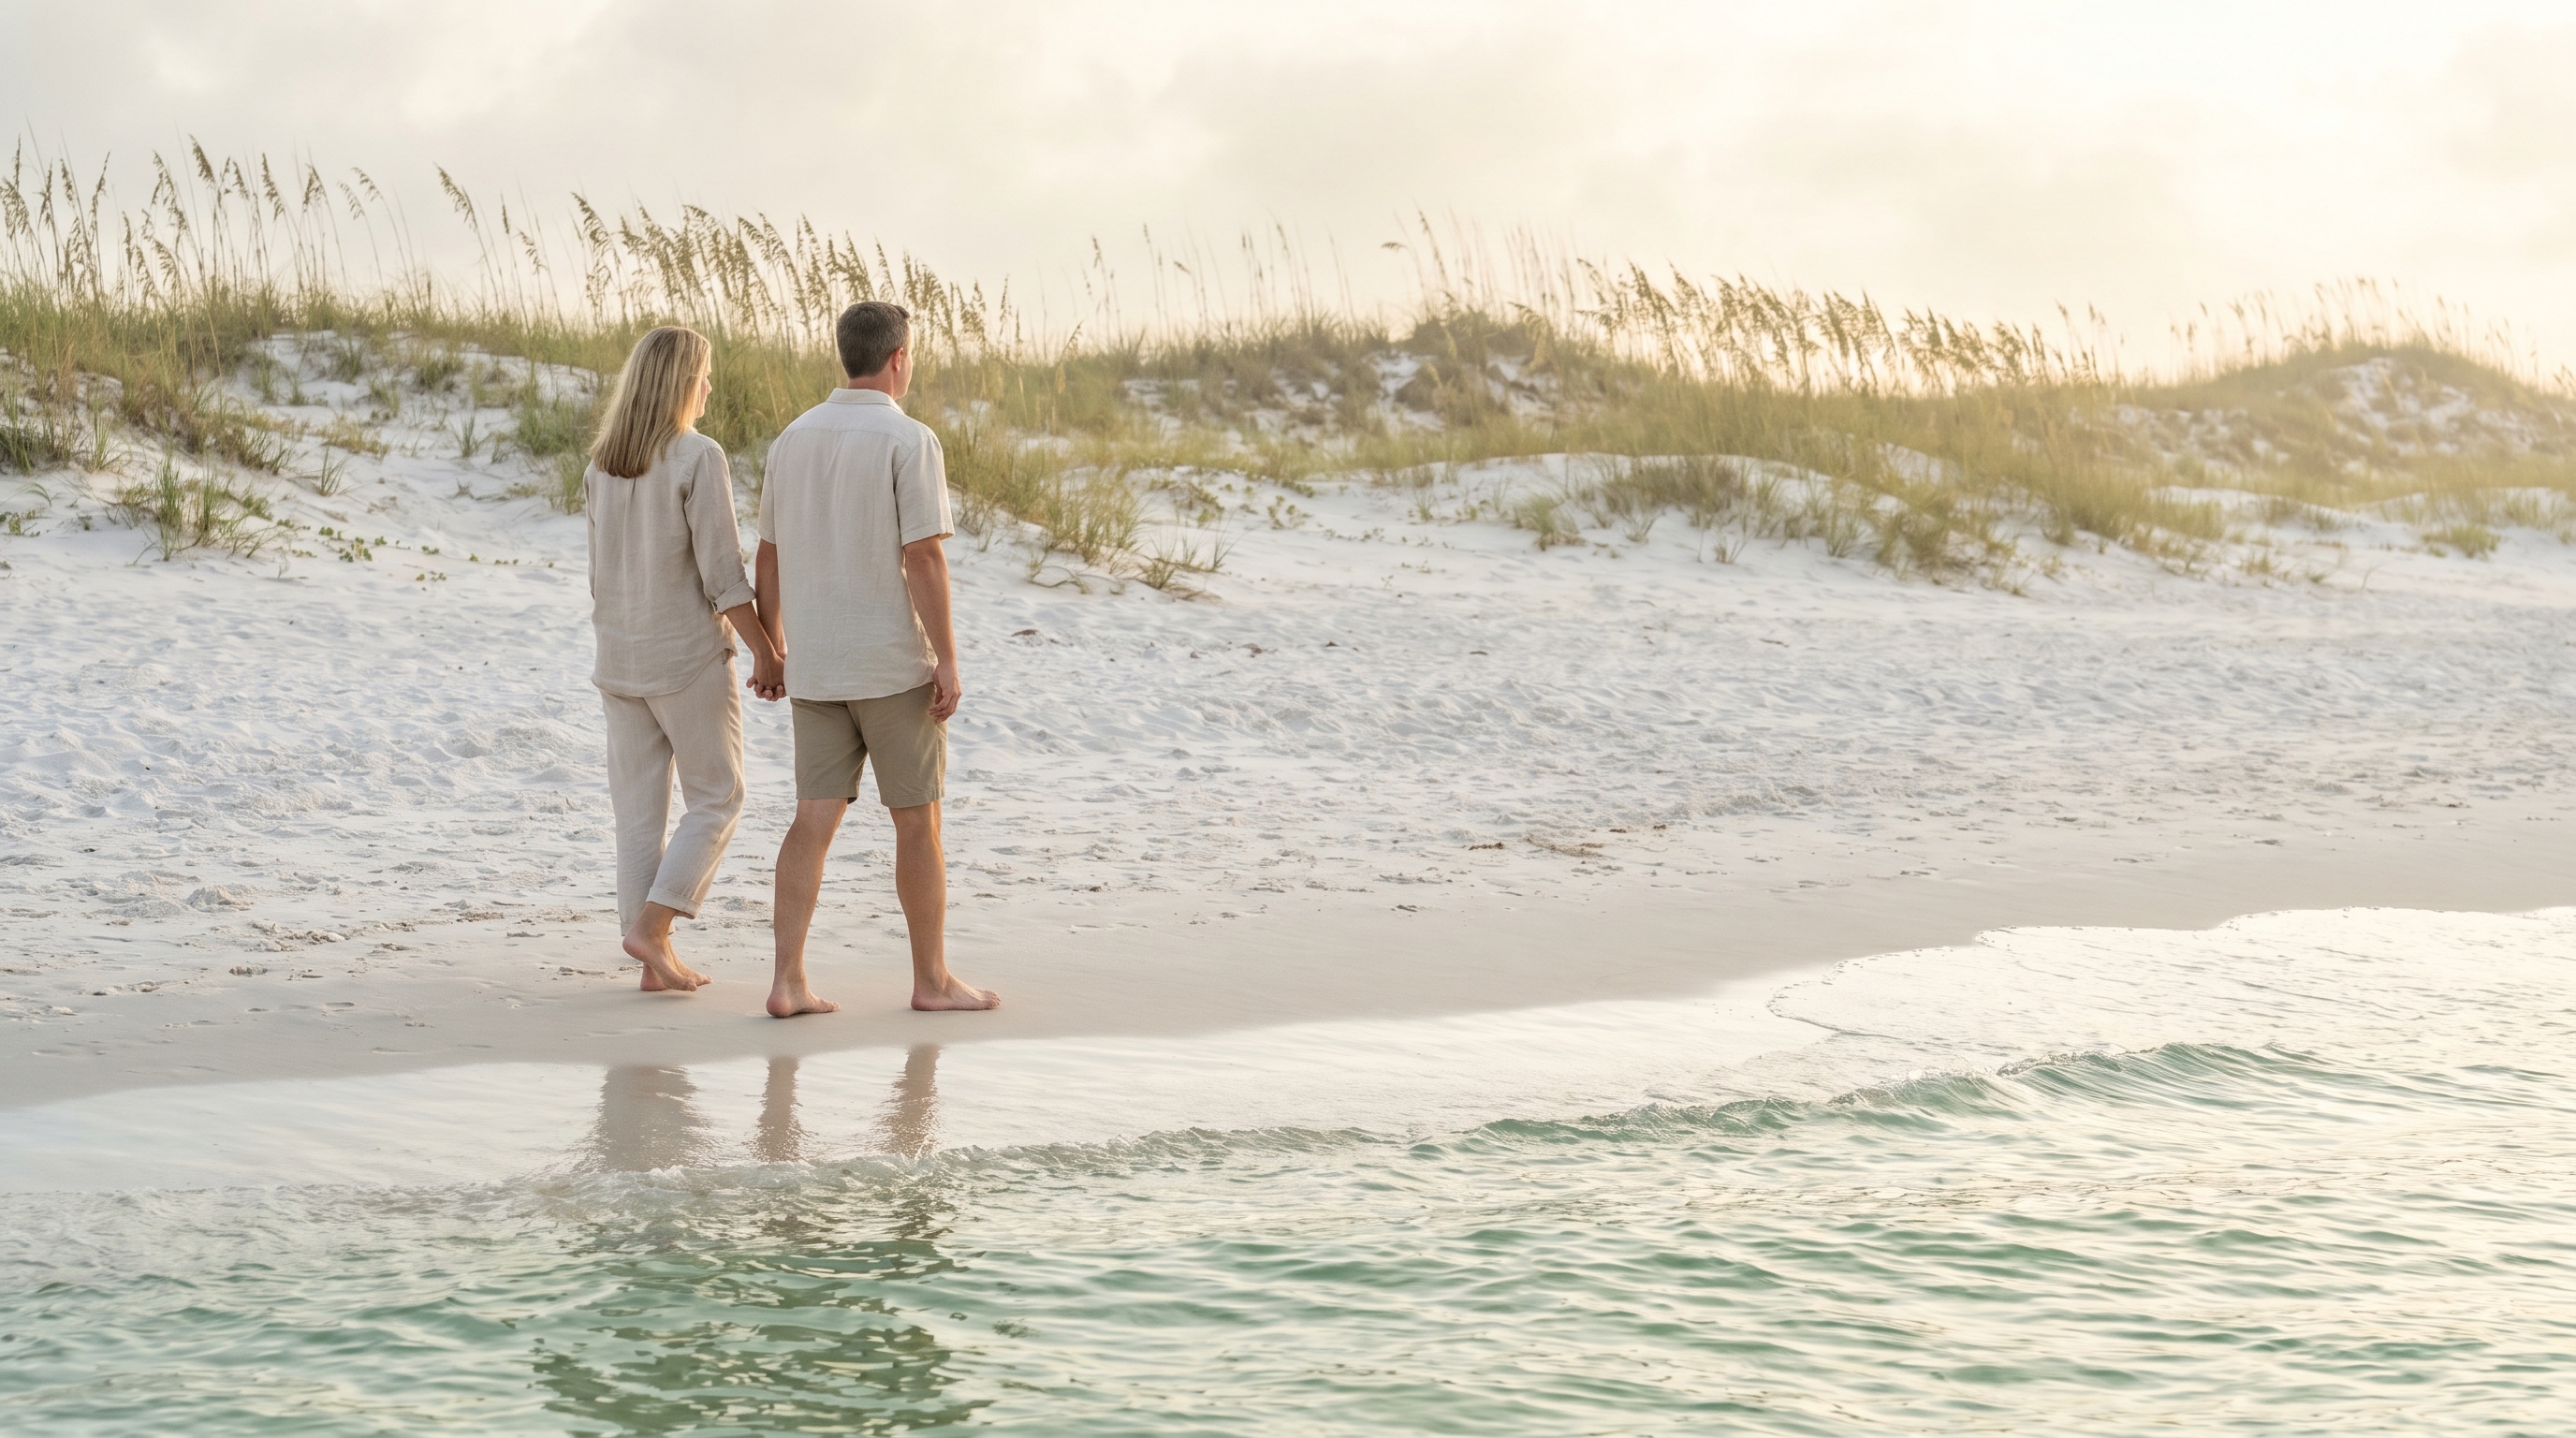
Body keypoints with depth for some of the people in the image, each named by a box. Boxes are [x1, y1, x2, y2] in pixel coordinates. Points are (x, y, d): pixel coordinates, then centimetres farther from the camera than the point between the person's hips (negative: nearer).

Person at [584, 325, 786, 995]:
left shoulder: (601, 463, 6)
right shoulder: (698, 456, -14)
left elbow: (604, 571, 12)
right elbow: (722, 573, -16)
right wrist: (767, 653, -9)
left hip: (619, 657, 6)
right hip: (689, 655, -6)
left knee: (640, 808, 9)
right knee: (716, 799, 7)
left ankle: (655, 961, 10)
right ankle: (650, 925, -4)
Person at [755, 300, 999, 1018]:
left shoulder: (793, 439, 8)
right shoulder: (909, 440, -12)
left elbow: (770, 557, 13)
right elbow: (925, 559, -17)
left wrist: (771, 650, 21)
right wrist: (948, 660, -13)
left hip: (816, 666, 6)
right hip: (892, 664, -6)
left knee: (815, 821, 5)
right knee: (918, 820, 6)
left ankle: (789, 982, -3)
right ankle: (932, 979, 14)